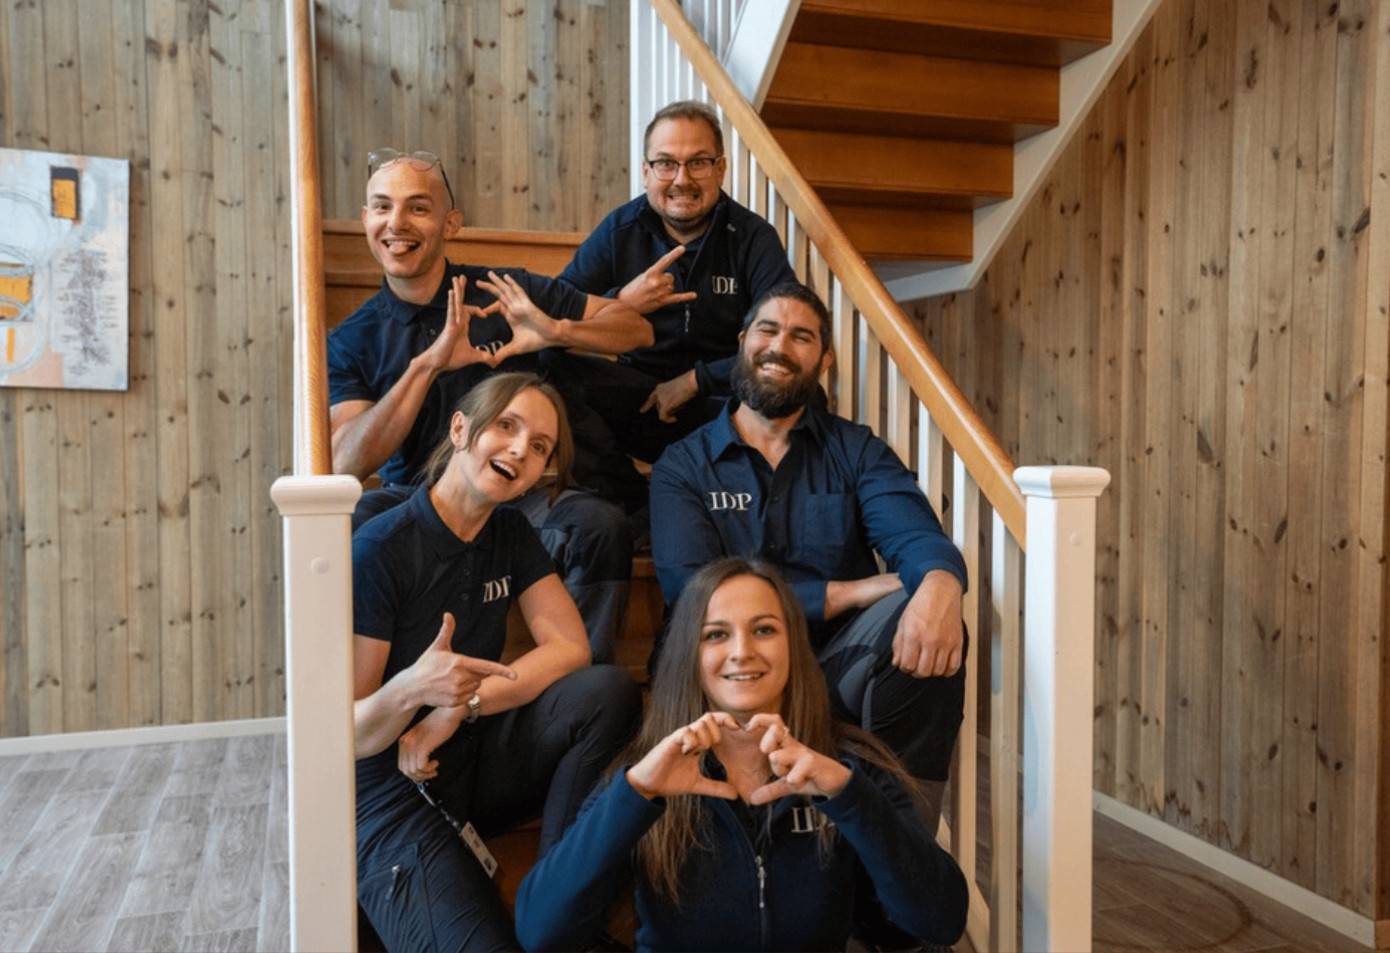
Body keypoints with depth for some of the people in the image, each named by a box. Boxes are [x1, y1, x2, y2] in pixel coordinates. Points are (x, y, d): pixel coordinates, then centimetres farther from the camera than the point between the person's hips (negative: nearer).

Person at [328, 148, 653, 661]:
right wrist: (427, 364, -19)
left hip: (519, 495, 0)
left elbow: (636, 327, 3)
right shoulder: (350, 341, 7)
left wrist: (556, 330, -18)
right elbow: (348, 464, -8)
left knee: (599, 524, -31)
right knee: (345, 527, -32)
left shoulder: (506, 293, 4)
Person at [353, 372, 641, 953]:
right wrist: (411, 688, -38)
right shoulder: (380, 549, -16)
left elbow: (569, 646, -5)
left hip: (474, 762, 7)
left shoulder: (510, 534, 4)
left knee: (609, 691, -20)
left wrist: (458, 707, -17)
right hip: (391, 793, -6)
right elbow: (346, 737, -15)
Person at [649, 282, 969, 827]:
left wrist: (940, 585, -35)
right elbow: (691, 588, -9)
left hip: (837, 674, 2)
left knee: (925, 614, -29)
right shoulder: (682, 466, 7)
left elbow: (916, 535, -8)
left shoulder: (854, 451, 11)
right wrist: (851, 592, -13)